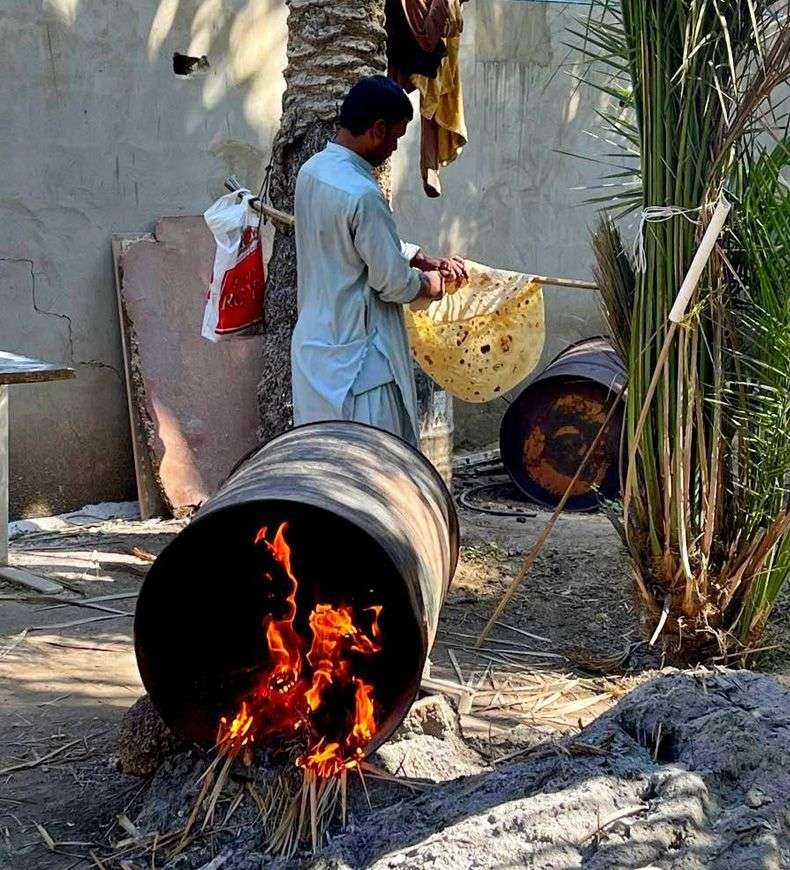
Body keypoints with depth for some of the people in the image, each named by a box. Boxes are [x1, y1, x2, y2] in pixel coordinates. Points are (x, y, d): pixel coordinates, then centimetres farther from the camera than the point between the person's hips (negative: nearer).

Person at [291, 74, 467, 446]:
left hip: (314, 341, 9)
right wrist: (428, 284, 2)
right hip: (356, 356, -9)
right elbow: (393, 283, -18)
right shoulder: (362, 195, -25)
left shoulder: (312, 170, 5)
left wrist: (427, 259, 16)